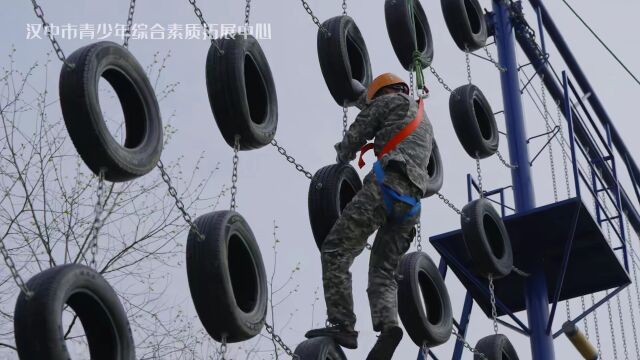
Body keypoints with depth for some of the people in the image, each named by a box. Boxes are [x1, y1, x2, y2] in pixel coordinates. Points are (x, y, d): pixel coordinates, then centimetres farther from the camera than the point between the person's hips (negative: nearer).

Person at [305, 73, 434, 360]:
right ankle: (388, 325, -21)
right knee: (383, 270, 6)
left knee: (335, 250, -10)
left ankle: (342, 326, -20)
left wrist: (342, 158, 30)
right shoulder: (424, 121, 37)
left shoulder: (390, 100, 13)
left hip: (388, 183, -8)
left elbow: (355, 136, 10)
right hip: (412, 200, 8)